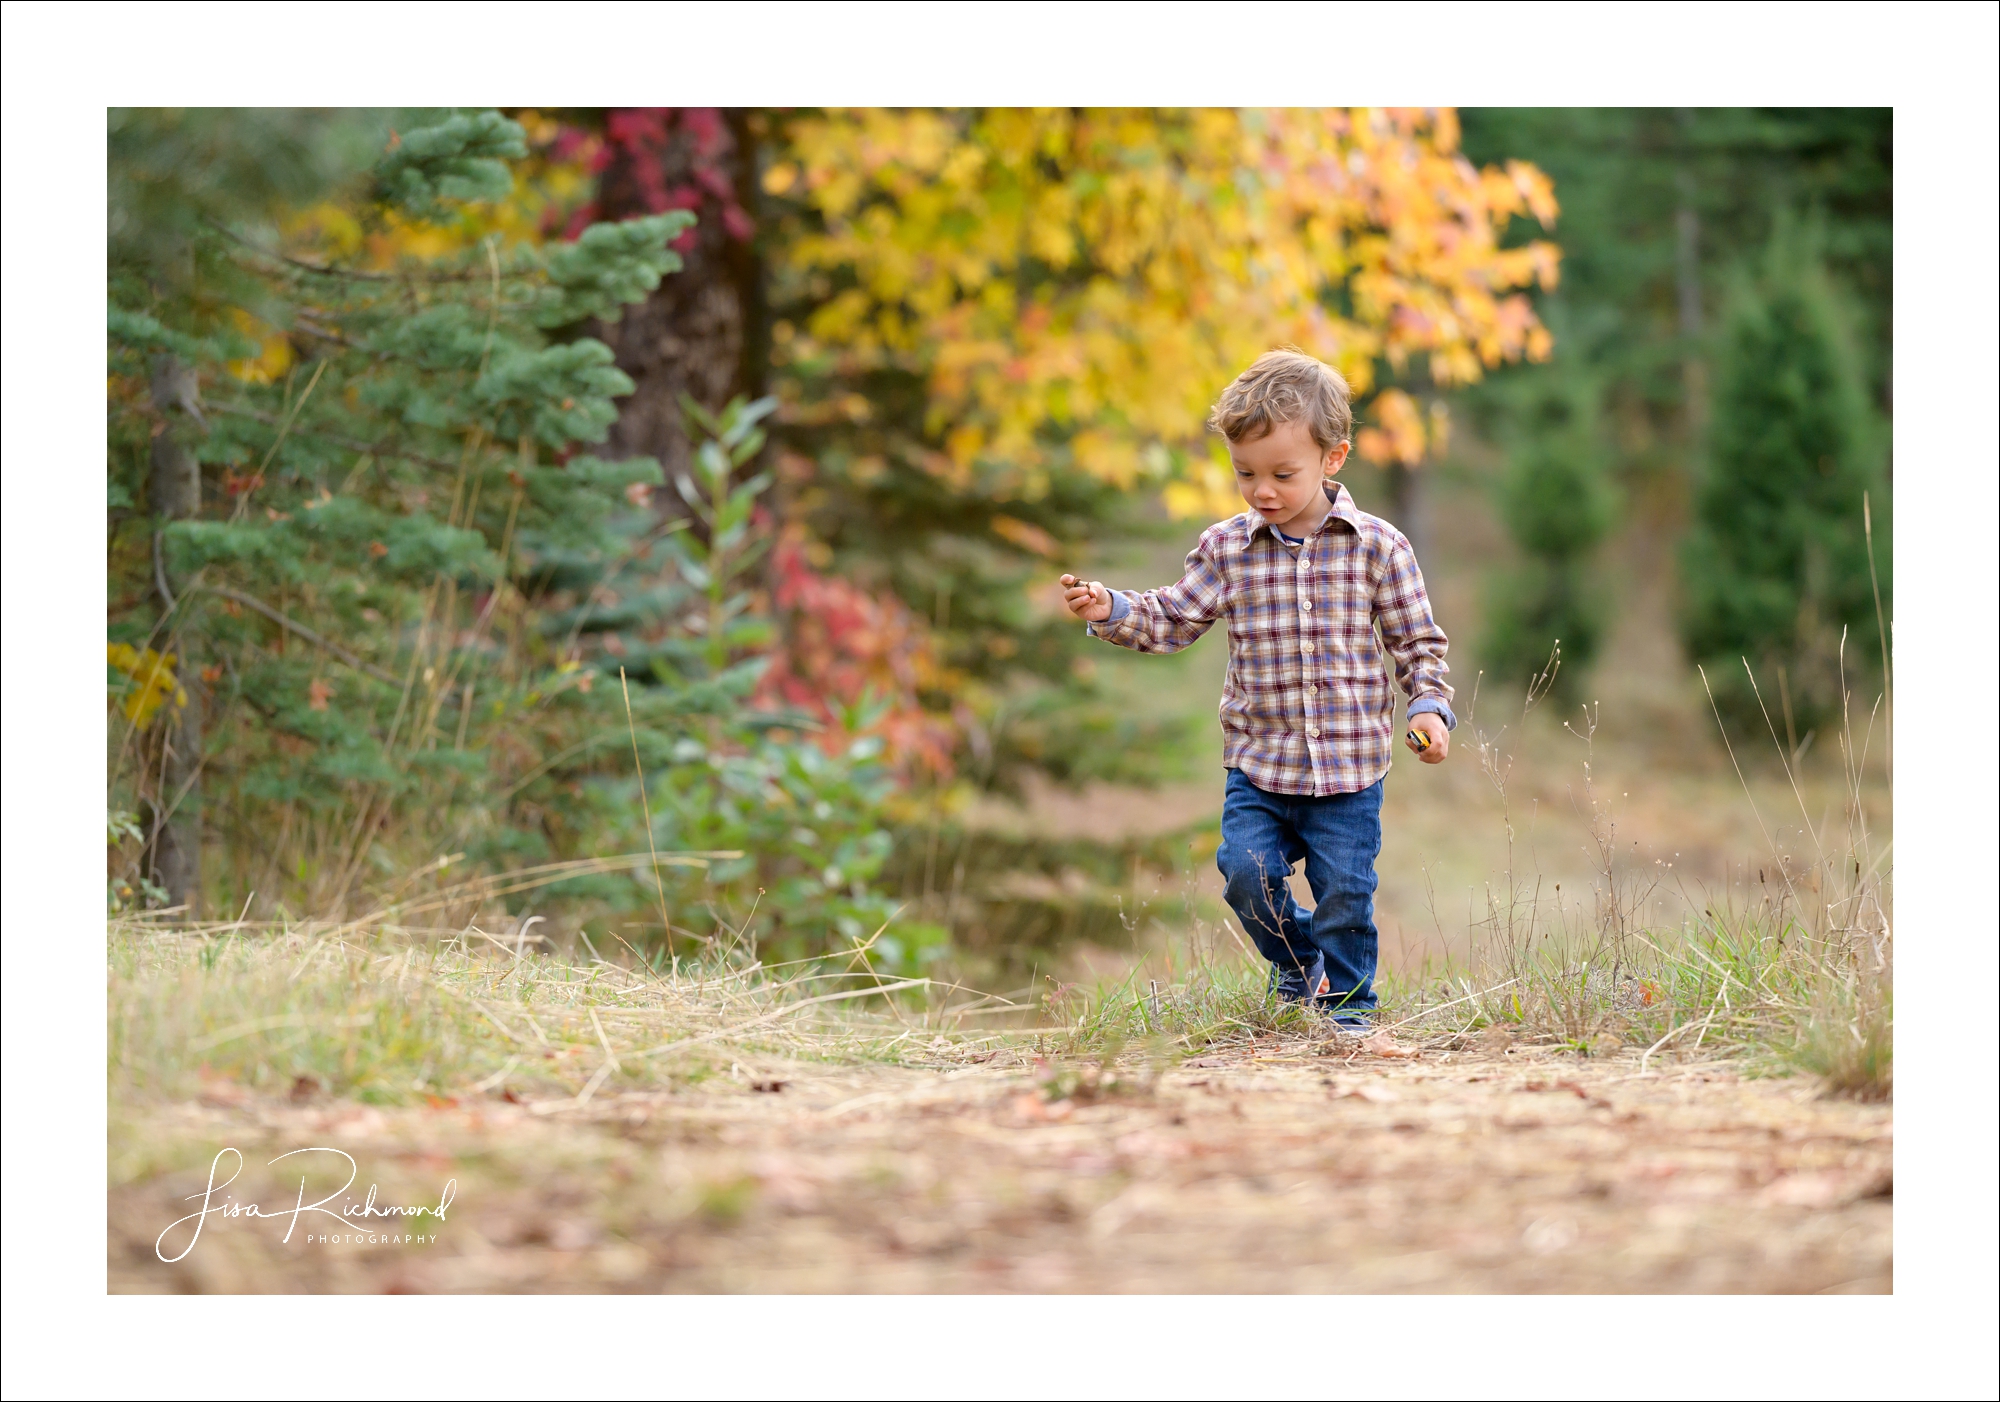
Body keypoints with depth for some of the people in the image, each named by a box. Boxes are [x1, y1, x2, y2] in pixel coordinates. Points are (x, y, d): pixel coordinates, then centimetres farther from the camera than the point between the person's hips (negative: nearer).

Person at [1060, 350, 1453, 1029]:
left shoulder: (1376, 546, -3)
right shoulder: (1228, 548, 2)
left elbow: (1417, 640, 2)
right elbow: (1173, 618, 6)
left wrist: (1428, 707, -11)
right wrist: (1111, 610, -11)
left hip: (1348, 764, -2)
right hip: (1258, 761, 2)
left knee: (1345, 894, 1)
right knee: (1246, 871, -9)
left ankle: (1346, 1002, 24)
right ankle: (1296, 956, 22)